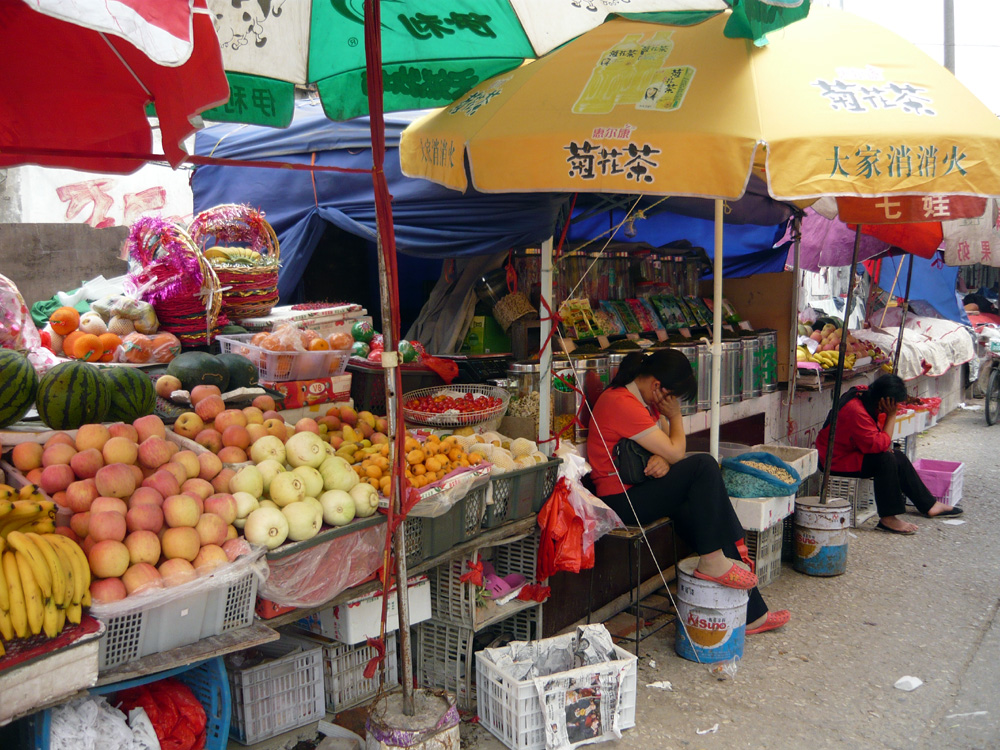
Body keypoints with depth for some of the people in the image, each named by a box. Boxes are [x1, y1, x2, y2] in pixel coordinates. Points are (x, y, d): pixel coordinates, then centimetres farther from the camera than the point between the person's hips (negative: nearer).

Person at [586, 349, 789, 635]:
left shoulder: (646, 400, 13)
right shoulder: (622, 404, -20)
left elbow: (667, 449, 10)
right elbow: (676, 453, -17)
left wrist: (663, 458, -13)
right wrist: (675, 415, -2)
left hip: (638, 491, 10)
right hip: (620, 501, -10)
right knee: (704, 466, -21)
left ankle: (751, 614, 6)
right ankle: (711, 562, -15)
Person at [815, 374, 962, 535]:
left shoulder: (864, 394, -2)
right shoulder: (855, 411, -32)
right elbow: (879, 445, -27)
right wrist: (891, 415, -23)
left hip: (853, 451, 11)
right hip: (837, 461, -11)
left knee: (899, 457, 9)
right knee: (886, 459, -25)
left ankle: (929, 505, 24)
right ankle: (888, 518, -19)